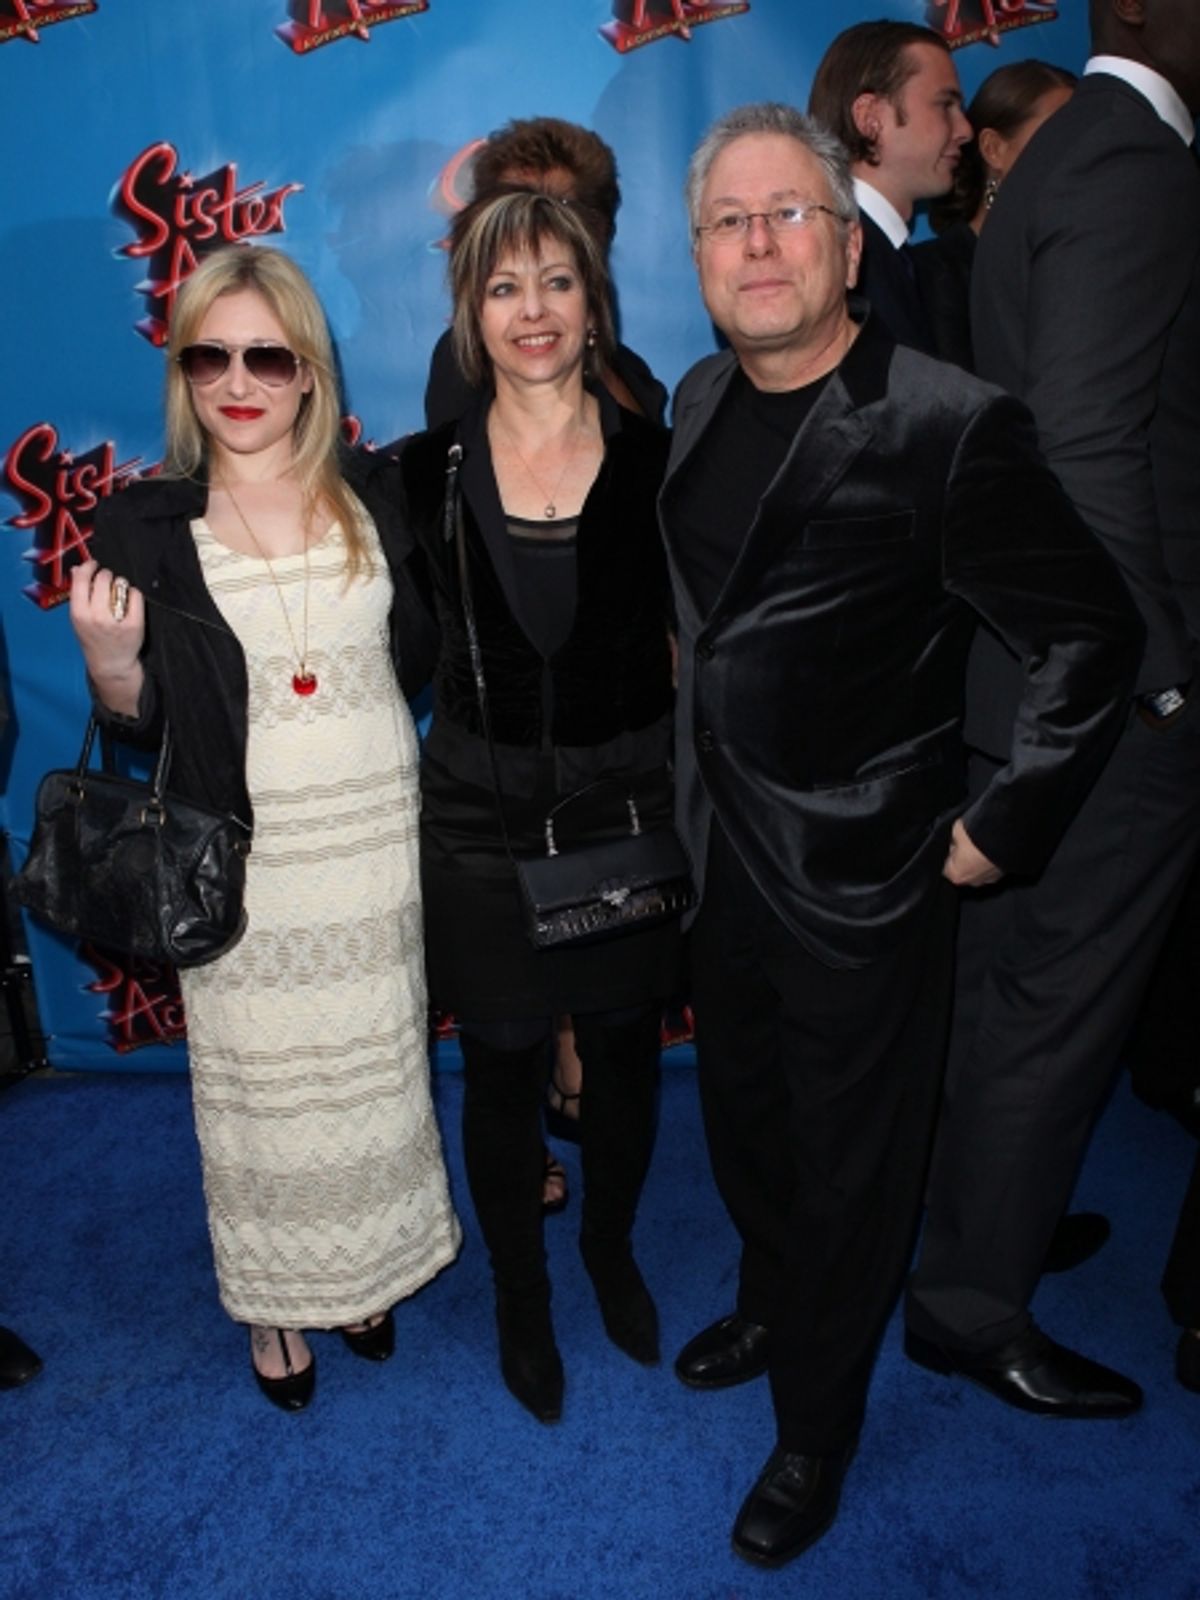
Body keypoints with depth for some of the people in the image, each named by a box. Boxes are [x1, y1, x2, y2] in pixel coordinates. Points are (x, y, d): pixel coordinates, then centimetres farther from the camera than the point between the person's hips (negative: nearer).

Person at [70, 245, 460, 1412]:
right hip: (245, 865, -1)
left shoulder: (378, 496, -1)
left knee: (374, 1078, 17)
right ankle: (273, 1304, 40)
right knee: (261, 1095, 14)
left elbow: (427, 660, 3)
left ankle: (366, 1272, 44)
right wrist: (109, 660, -22)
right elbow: (139, 724, -3)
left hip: (380, 844, 2)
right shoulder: (142, 529, -6)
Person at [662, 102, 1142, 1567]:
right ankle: (768, 1310, 54)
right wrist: (697, 784, 12)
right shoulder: (699, 403, 4)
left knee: (848, 1170, 13)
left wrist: (1001, 826, -14)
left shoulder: (947, 423, -19)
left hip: (865, 881, -6)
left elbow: (1092, 632, -14)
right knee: (742, 1118, 25)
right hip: (723, 859, 7)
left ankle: (813, 1433, 37)